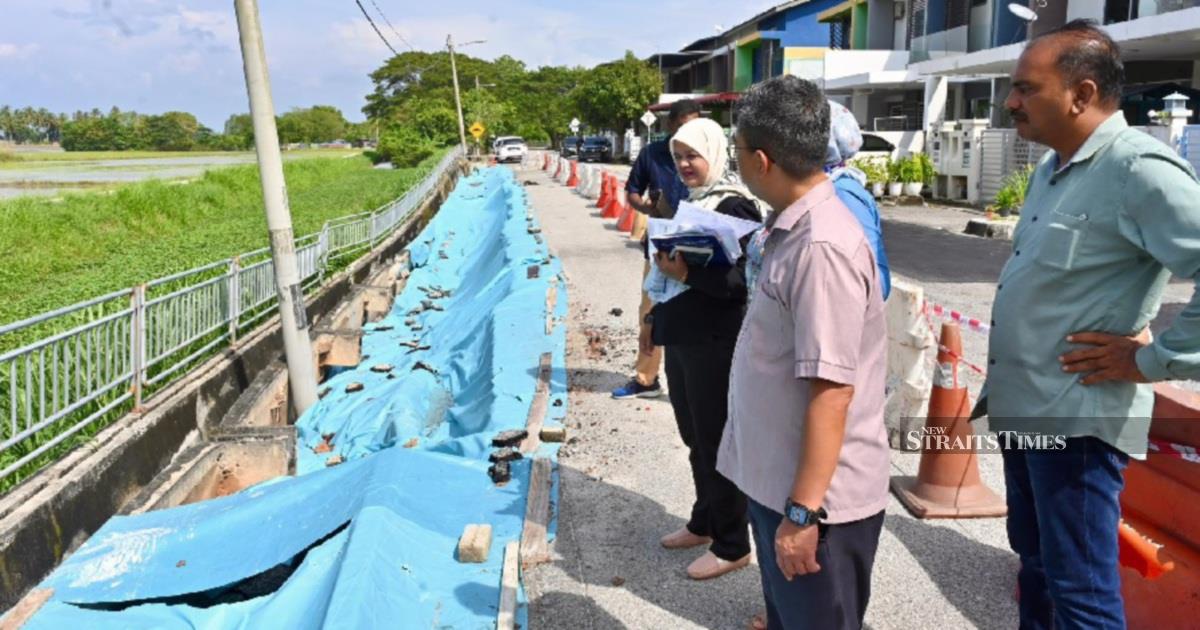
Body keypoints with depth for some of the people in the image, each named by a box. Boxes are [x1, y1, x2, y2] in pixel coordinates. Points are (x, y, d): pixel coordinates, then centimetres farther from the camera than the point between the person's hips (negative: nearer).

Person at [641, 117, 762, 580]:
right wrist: (654, 320, 20)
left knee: (716, 442, 1)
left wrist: (687, 274, -28)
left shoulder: (734, 206, -13)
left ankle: (732, 545, 16)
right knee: (694, 437, 18)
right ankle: (704, 522, 35)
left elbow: (742, 279, -20)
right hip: (681, 337, 8)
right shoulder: (687, 201, 12)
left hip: (715, 342, -8)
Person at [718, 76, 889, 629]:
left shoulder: (821, 247, -25)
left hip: (817, 498, -9)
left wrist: (804, 512, -24)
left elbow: (831, 391, -27)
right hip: (777, 480, 9)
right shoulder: (794, 227, 5)